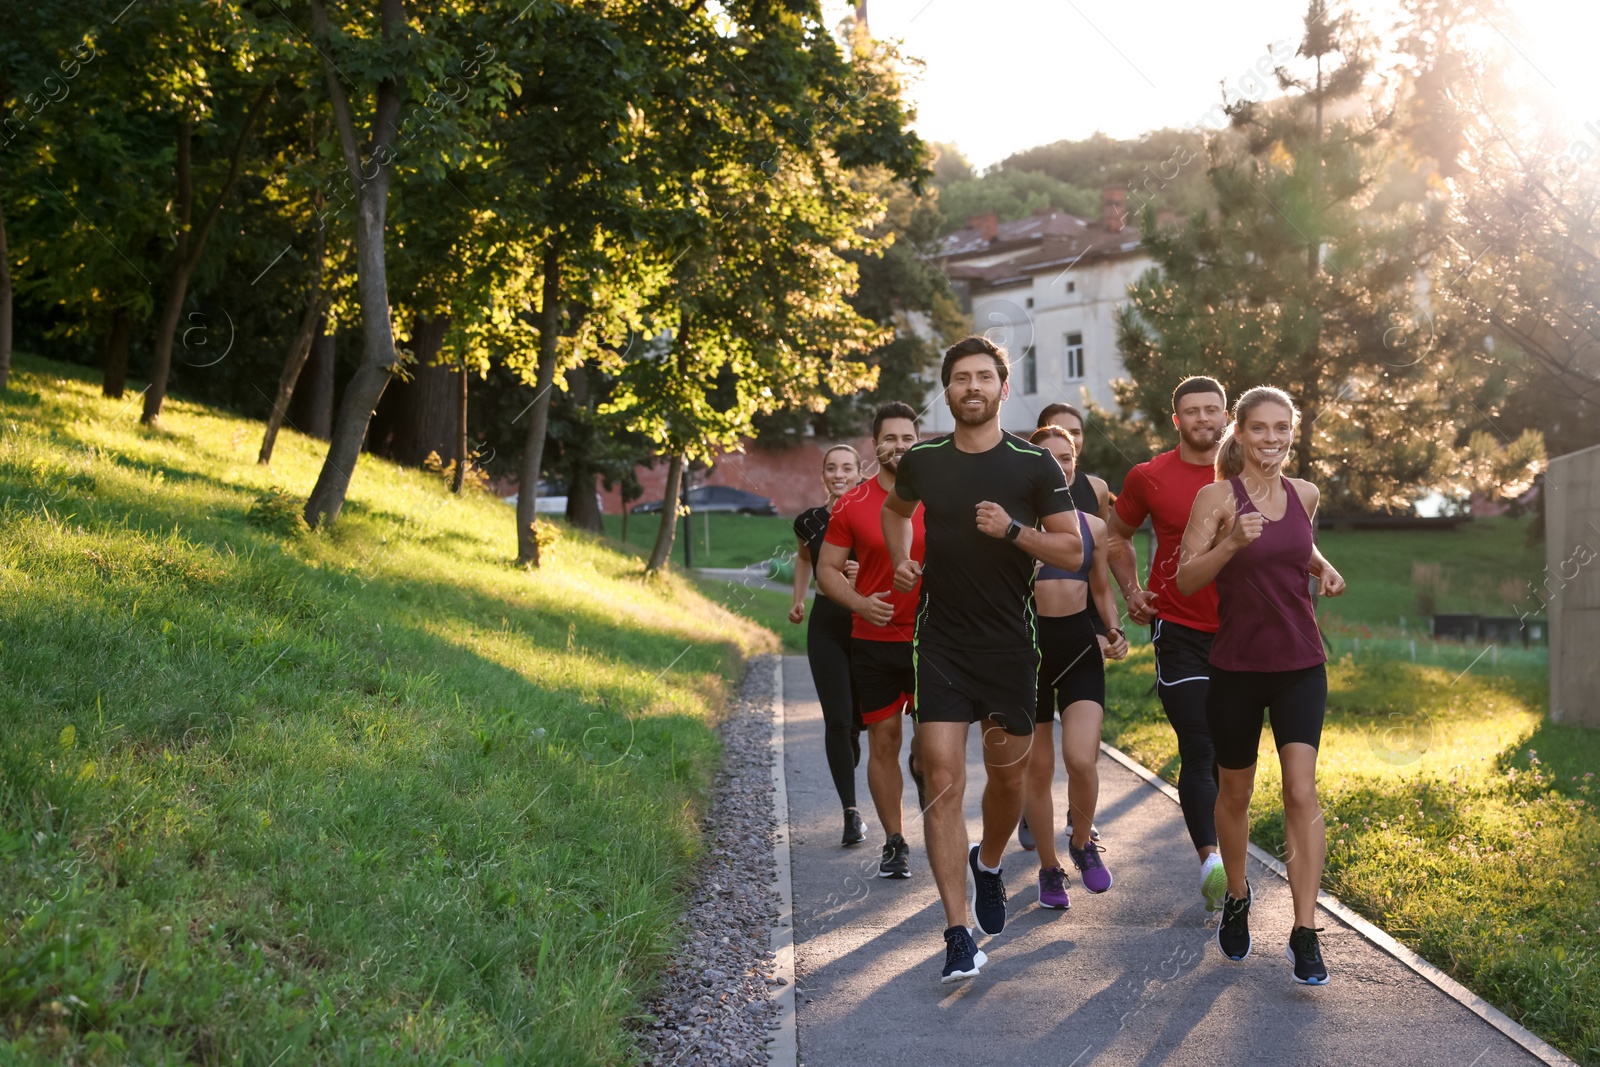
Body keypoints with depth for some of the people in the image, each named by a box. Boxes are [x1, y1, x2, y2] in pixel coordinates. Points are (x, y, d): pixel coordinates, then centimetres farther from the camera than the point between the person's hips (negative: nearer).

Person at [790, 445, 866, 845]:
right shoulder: (810, 521, 3)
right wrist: (798, 600, 18)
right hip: (826, 627, 1)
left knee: (861, 718, 7)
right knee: (837, 720, -6)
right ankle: (851, 813, -4)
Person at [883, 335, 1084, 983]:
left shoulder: (1034, 465, -4)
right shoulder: (922, 461, 4)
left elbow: (1072, 551, -4)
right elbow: (895, 509, 26)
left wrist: (1013, 529, -19)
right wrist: (899, 560, 10)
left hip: (1010, 644, 0)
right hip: (941, 644, 1)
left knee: (1007, 777, 13)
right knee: (943, 783, -9)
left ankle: (989, 864, 45)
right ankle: (959, 936, -6)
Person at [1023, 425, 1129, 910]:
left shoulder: (1092, 527, 9)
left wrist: (1114, 631, 5)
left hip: (1079, 643, 2)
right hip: (1028, 644, -2)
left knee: (1081, 758, -15)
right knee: (1038, 767, 6)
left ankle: (1082, 843, 14)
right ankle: (1049, 868, 24)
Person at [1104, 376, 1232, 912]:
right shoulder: (1149, 477, 0)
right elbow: (1117, 536, 16)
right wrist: (1131, 591, 5)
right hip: (1179, 630, -2)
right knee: (1198, 751, -12)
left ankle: (1223, 866, 21)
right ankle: (1210, 859, -16)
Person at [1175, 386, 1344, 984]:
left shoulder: (1304, 494, 6)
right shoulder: (1218, 496, -7)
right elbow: (1186, 580, -11)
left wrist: (1322, 566, 6)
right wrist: (1233, 542, -26)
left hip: (1300, 665, 2)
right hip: (1237, 665, -2)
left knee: (1301, 791, -9)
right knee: (1234, 792, 12)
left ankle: (1305, 934, -7)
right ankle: (1236, 901, 36)